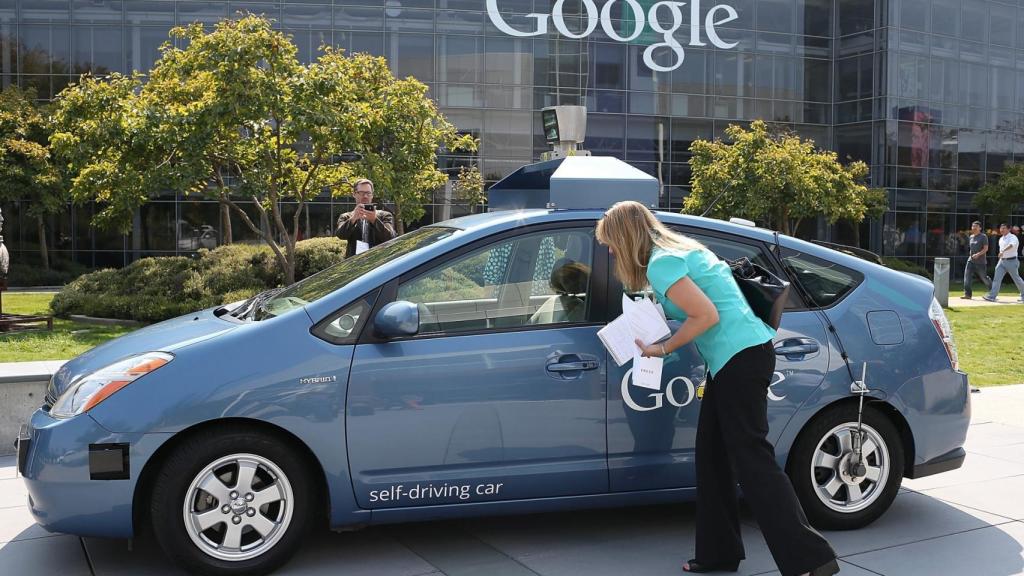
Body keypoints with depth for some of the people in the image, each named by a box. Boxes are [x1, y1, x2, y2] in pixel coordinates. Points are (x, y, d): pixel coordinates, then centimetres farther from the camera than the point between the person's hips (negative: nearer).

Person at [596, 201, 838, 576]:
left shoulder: (661, 263, -13)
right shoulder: (680, 247, 16)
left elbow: (707, 316, -17)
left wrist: (663, 350, -7)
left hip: (740, 358, -10)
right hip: (740, 354, 10)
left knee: (752, 459, -9)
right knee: (713, 456, 13)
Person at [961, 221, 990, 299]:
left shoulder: (983, 237, -8)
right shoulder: (971, 237, 13)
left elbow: (986, 249, -15)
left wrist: (978, 254, -26)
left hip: (980, 262, -6)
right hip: (971, 260, 6)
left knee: (984, 277, 5)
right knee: (967, 277, -9)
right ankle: (967, 294, -9)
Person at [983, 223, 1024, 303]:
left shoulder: (1012, 237, -14)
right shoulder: (1001, 239, 11)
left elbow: (1011, 245, -35)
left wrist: (1003, 251, -50)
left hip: (1011, 261, -7)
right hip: (1002, 261, 7)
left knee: (1016, 278, 5)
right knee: (997, 278, -4)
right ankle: (992, 296, -10)